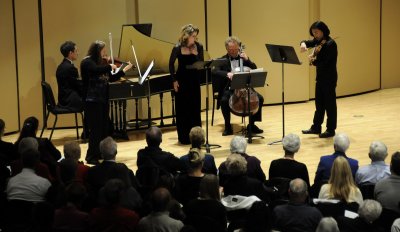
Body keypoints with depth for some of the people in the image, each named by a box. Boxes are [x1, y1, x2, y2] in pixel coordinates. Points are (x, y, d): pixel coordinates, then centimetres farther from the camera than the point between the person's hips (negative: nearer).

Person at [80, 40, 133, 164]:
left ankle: (101, 153, 27)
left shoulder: (101, 63, 13)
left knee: (105, 128, 14)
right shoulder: (87, 62, -11)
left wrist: (125, 69, 15)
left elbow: (111, 78, 18)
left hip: (103, 100, 9)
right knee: (96, 128, -8)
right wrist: (110, 66, -17)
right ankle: (91, 157, -3)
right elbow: (97, 70, -31)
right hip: (92, 101, -9)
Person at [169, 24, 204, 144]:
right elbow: (171, 64, 0)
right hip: (182, 81, -2)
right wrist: (174, 80, -5)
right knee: (182, 108, 2)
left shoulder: (198, 47, -3)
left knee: (195, 108, 6)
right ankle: (184, 137, 10)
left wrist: (195, 53, -18)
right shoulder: (178, 48, -9)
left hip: (194, 80, 2)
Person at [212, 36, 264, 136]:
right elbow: (214, 72, -16)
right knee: (224, 100, -33)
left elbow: (255, 70, 4)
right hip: (229, 89, -3)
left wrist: (247, 59, -10)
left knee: (260, 98, -19)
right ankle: (227, 126, -13)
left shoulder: (243, 58, 12)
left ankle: (252, 124, -4)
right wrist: (227, 74, -34)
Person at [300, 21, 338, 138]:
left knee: (329, 103, 0)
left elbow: (324, 63, -23)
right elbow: (307, 42, 13)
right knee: (319, 103, 14)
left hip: (329, 78, -9)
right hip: (320, 77, 9)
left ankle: (331, 130, 8)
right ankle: (316, 127, 22)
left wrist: (313, 61, -7)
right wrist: (303, 44, -10)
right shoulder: (318, 41, 7)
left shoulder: (330, 44, -19)